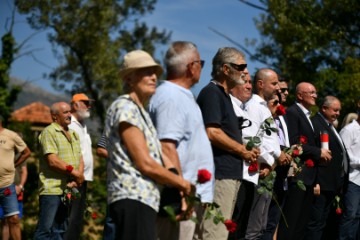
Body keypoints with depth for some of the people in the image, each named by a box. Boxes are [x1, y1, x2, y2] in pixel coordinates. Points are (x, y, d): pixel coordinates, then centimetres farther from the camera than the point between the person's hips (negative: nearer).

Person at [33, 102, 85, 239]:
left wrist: (77, 179, -7)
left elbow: (80, 158, 11)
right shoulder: (49, 132, -7)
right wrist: (75, 173, -11)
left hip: (68, 189, 8)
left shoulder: (73, 134, 18)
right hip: (52, 189, -8)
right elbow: (53, 161, -16)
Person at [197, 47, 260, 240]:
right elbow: (212, 133, -21)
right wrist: (243, 151, -9)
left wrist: (246, 153, 8)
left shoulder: (223, 94, 20)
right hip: (219, 173, -10)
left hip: (230, 173, 10)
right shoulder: (211, 92, -10)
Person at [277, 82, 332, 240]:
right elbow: (294, 143, -19)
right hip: (298, 174, -9)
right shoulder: (292, 112, -9)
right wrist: (318, 152, -13)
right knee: (290, 220, -9)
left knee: (303, 220, 10)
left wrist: (320, 154, 4)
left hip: (309, 175, 10)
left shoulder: (308, 115, 20)